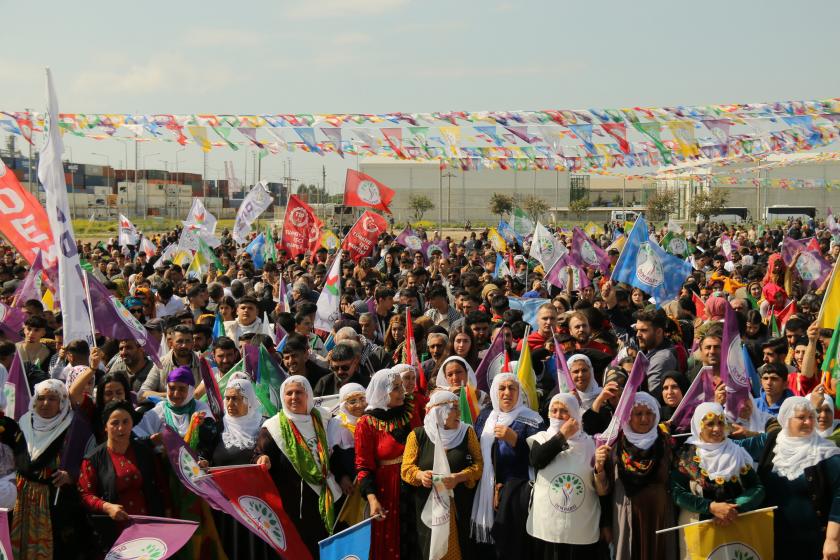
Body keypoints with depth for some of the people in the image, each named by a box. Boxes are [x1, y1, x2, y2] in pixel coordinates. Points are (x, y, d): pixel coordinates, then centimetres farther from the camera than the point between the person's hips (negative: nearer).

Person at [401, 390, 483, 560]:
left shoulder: (467, 432, 5)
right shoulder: (418, 435, 1)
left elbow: (478, 464, 0)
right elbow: (406, 469, 1)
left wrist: (459, 477, -17)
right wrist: (421, 475, -20)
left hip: (460, 506, 1)